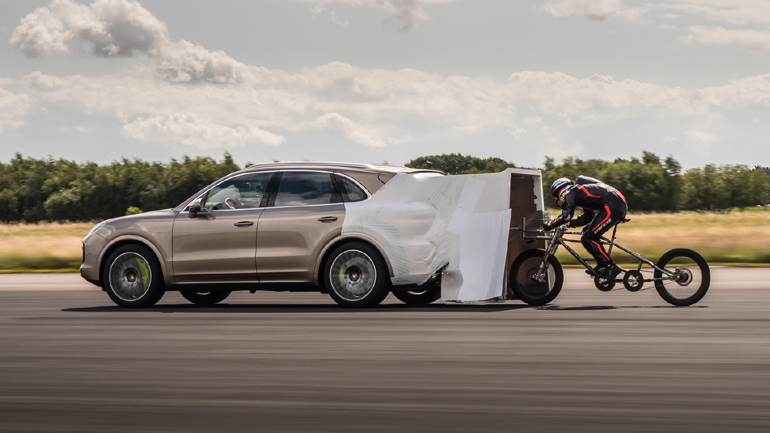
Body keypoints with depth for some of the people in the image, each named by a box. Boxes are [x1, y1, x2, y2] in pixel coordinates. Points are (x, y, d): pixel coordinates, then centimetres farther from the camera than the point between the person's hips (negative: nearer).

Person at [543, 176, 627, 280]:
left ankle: (611, 267, -13)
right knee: (588, 232, 19)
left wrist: (549, 225, 2)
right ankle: (602, 265, 16)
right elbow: (588, 217, 32)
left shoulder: (571, 193, 1)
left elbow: (566, 216, -10)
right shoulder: (579, 190, 30)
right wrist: (571, 223, 26)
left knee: (587, 238, -8)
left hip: (612, 207, -10)